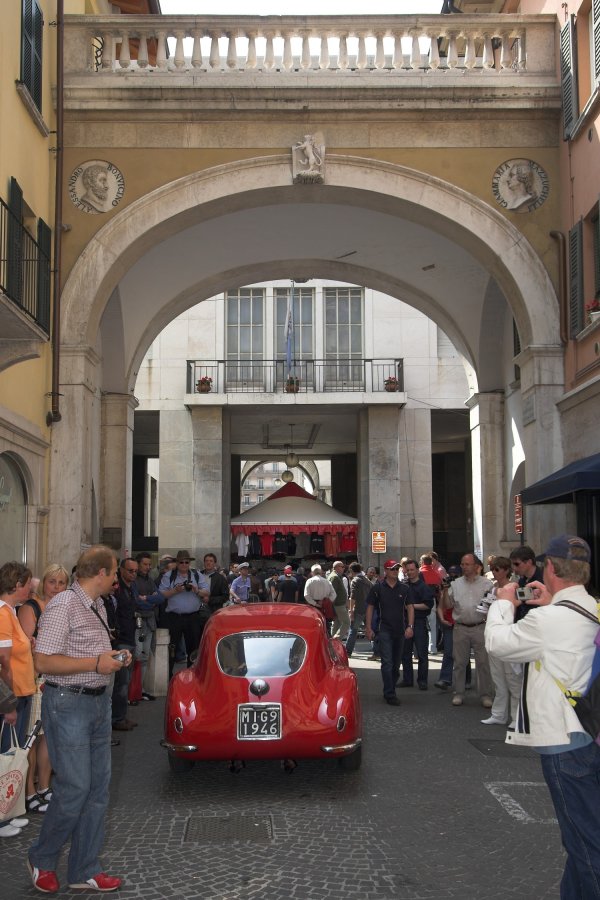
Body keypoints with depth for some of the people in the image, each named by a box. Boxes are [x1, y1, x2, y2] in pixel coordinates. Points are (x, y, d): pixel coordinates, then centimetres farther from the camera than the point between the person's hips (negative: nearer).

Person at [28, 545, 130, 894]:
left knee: (98, 787, 9)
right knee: (75, 787, -5)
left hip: (99, 701, 9)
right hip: (68, 704, -9)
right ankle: (42, 858, 18)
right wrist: (96, 664, -21)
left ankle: (85, 870, 19)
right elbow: (44, 661, -21)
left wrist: (114, 658, 6)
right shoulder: (63, 606, -17)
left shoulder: (98, 605, 12)